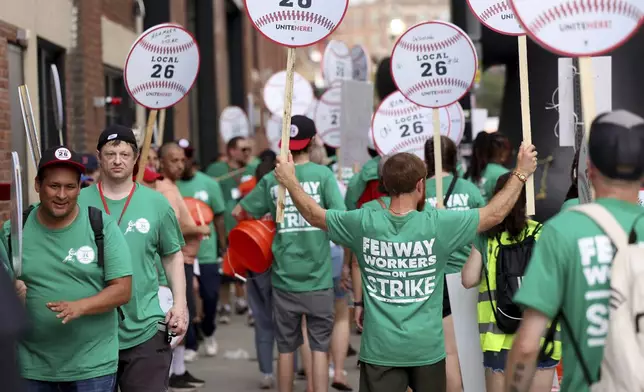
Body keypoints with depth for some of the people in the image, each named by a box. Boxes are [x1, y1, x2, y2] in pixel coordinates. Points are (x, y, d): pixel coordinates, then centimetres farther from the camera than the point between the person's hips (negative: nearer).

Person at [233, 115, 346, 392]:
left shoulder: (271, 180, 2)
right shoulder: (323, 174, -6)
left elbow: (238, 212, 9)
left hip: (284, 278, 2)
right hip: (318, 277, -2)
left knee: (286, 348, 12)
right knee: (319, 348, 4)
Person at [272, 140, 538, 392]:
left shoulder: (364, 224, -8)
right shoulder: (438, 225, -11)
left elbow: (314, 215, 8)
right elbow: (495, 215, -1)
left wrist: (290, 181, 23)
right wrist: (521, 173, 12)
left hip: (380, 350, 0)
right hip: (427, 349, 0)